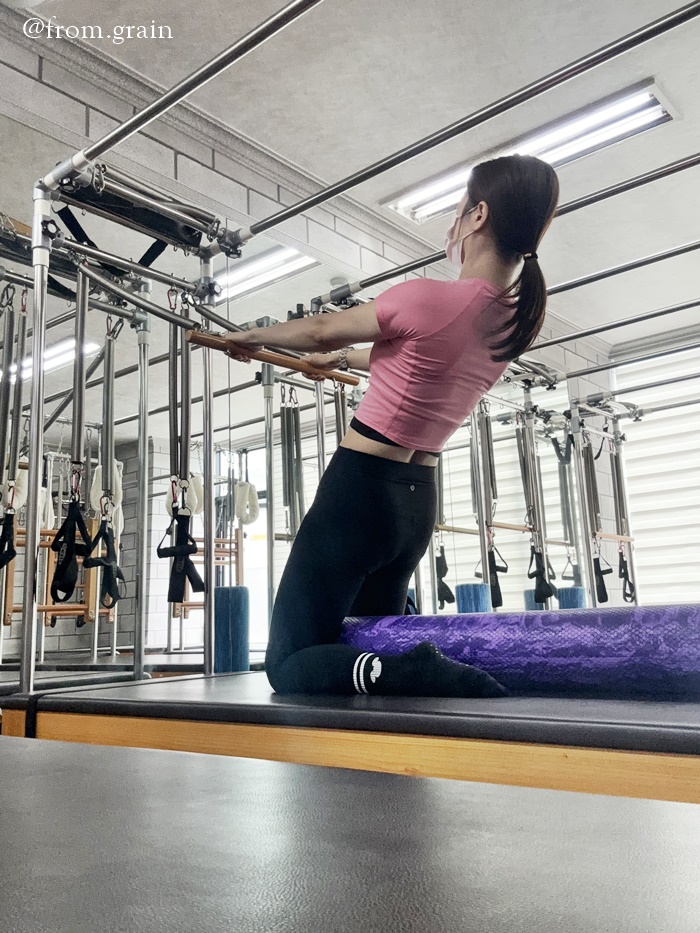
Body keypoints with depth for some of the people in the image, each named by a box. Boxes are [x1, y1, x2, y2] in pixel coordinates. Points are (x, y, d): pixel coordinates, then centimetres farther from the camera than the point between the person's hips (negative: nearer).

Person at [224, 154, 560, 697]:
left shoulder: (425, 300, -18)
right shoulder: (515, 325, 5)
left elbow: (320, 330, -1)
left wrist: (249, 337, 19)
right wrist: (344, 359, 36)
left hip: (360, 489, -7)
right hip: (418, 503, 8)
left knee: (289, 664, -1)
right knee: (367, 647, 24)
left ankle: (414, 672, -25)